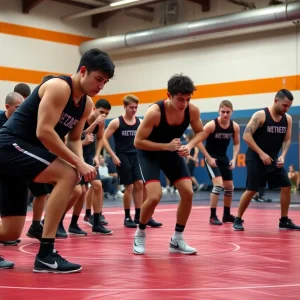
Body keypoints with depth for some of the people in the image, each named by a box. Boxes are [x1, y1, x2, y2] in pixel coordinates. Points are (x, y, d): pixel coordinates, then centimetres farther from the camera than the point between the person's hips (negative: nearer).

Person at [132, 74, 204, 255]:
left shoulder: (193, 110, -19)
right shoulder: (155, 112, -32)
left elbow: (200, 132, 0)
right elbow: (138, 142, -26)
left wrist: (189, 146, -20)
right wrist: (166, 146, -34)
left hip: (173, 152, 5)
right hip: (150, 152, -5)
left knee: (188, 192, -6)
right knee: (155, 196, -21)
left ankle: (177, 239, 10)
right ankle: (140, 234, 7)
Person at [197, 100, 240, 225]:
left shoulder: (235, 127, -6)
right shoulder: (211, 125, -21)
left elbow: (237, 143, 8)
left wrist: (234, 159, -4)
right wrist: (208, 158, -20)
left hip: (223, 157, 6)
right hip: (211, 157, -6)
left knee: (229, 186, 12)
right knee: (218, 184, -20)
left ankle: (227, 215, 29)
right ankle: (213, 216, -11)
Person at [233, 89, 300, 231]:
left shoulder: (288, 119, 2)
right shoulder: (260, 115, -16)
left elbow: (287, 140, 8)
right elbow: (246, 136, -19)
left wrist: (282, 156, -10)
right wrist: (261, 153, -24)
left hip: (273, 158, 6)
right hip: (255, 157, -6)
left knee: (286, 186, 0)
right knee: (251, 190, -9)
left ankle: (284, 221, 12)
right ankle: (238, 219, 6)